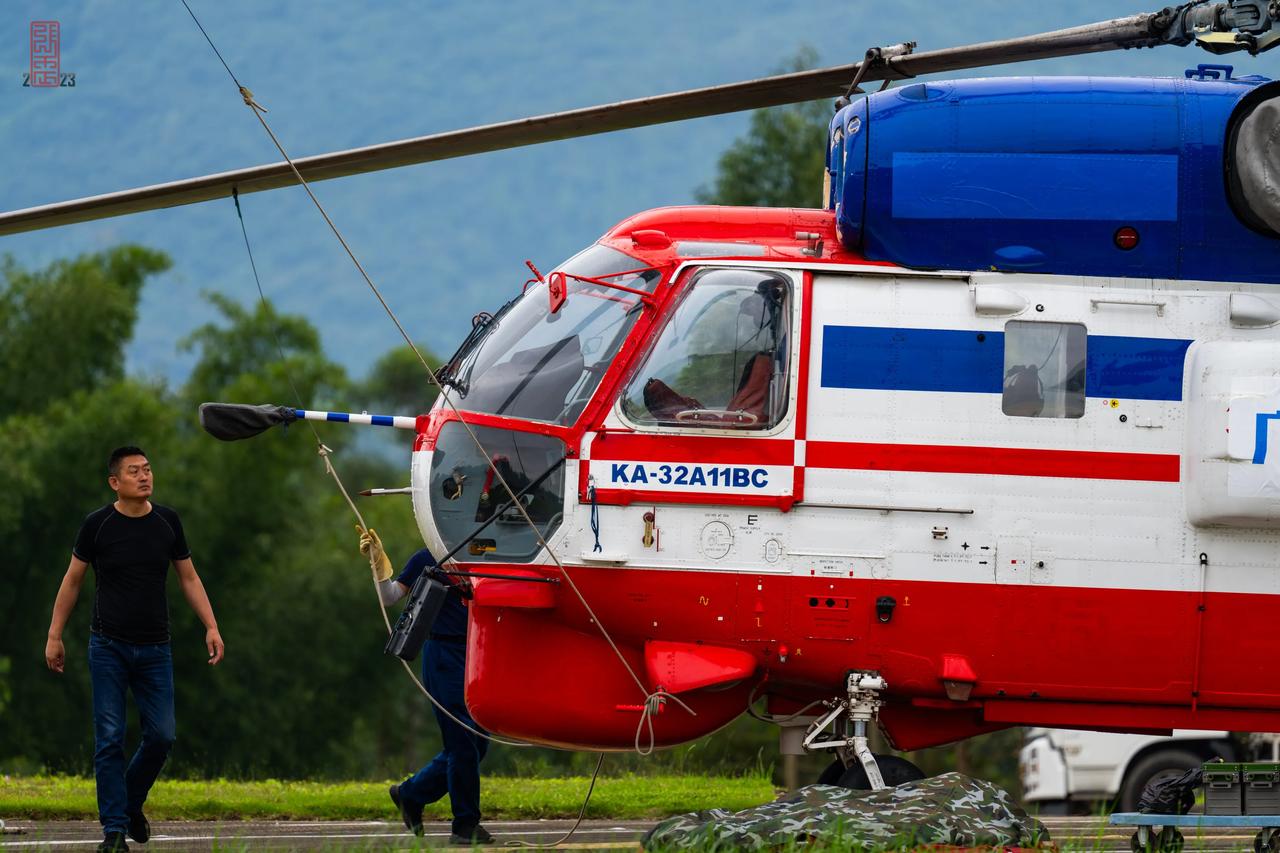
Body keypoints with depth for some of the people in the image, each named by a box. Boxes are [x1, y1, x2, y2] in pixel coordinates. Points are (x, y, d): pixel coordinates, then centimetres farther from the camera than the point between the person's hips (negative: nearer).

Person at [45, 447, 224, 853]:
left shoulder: (167, 522, 2)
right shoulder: (98, 525, -5)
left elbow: (189, 578, 11)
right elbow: (72, 581, 3)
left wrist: (211, 627, 2)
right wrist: (54, 636, 2)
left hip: (154, 650, 3)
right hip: (109, 647, -3)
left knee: (162, 735, -2)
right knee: (110, 739, -5)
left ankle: (132, 804, 24)